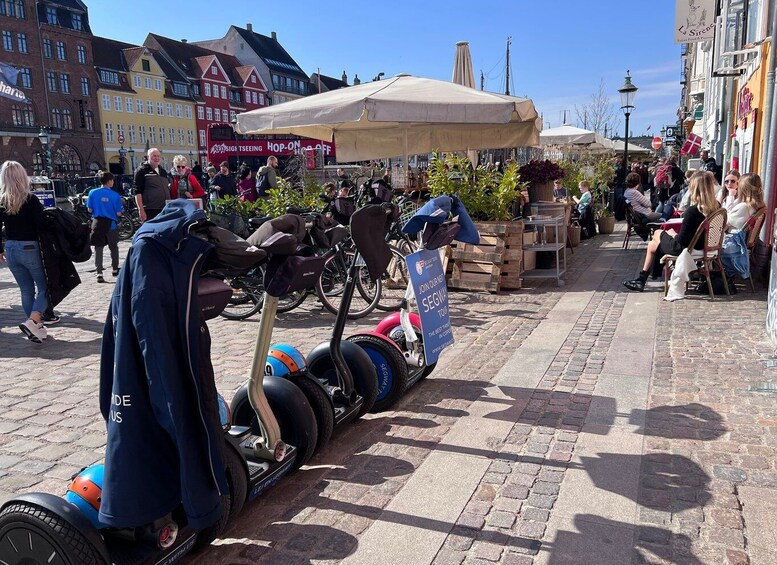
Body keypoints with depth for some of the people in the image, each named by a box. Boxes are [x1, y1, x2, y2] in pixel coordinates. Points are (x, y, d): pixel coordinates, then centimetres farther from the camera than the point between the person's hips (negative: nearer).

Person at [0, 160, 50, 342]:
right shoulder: (30, 199, -12)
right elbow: (41, 225, -17)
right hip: (30, 249, -5)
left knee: (26, 290, 14)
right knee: (45, 288, 3)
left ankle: (37, 327, 20)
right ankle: (32, 321, -17)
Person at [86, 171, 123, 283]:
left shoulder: (93, 193, -3)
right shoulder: (115, 195, -9)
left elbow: (90, 210, -1)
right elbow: (118, 213, -8)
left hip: (97, 223, 1)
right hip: (111, 224, -1)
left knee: (98, 248, 4)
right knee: (114, 247, 17)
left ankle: (99, 273, -5)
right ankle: (115, 269, 29)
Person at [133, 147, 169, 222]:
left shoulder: (163, 171, 19)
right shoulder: (142, 171, -2)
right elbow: (137, 192, -9)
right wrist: (141, 210, -17)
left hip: (164, 210, 7)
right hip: (150, 211, -7)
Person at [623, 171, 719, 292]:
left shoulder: (692, 211, -32)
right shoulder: (716, 207, -10)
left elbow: (681, 240, -25)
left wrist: (672, 233, -6)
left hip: (687, 248, -7)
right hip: (703, 245, 7)